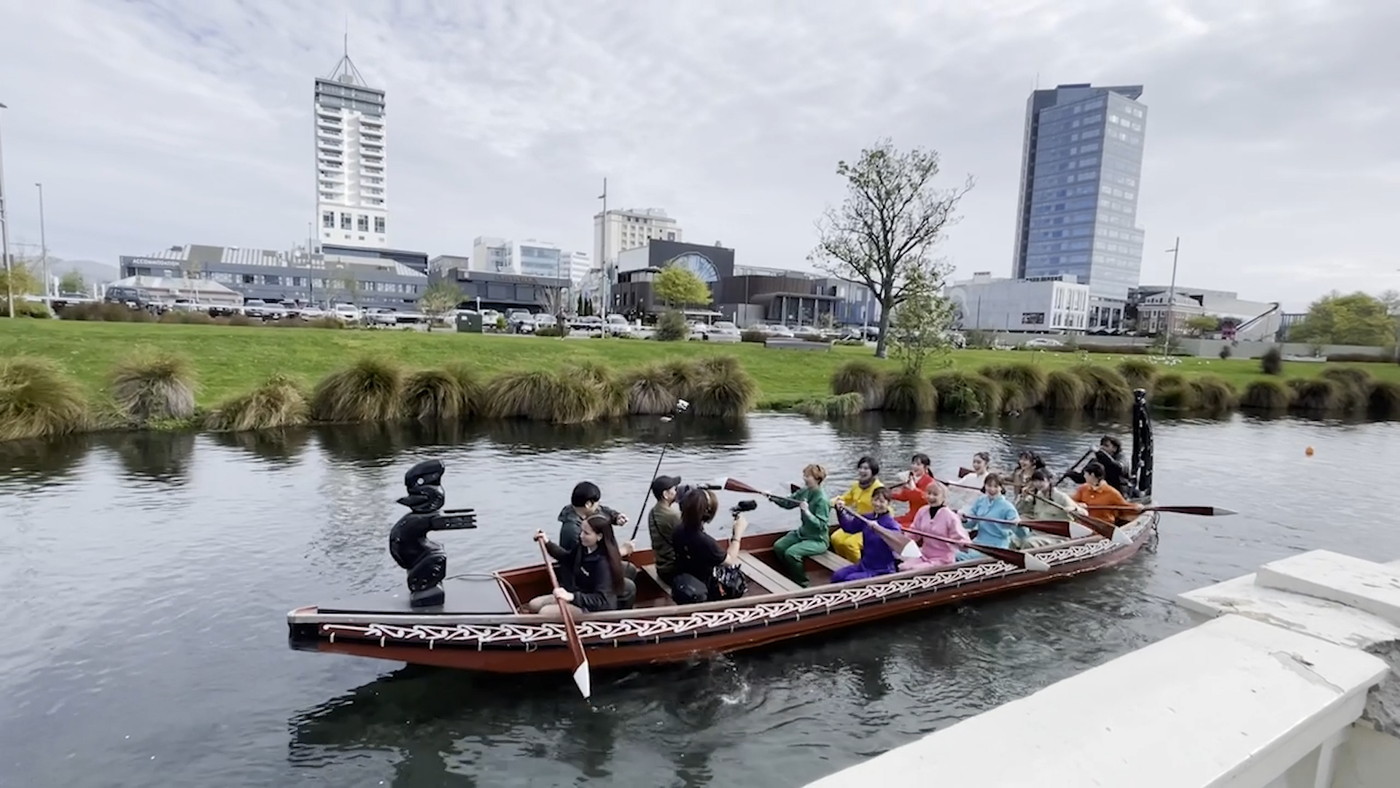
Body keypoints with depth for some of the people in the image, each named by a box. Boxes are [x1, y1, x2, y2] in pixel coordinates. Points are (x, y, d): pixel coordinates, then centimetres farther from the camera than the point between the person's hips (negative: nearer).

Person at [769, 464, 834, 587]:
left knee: (791, 553, -25)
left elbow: (820, 525, -26)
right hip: (802, 532, 8)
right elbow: (788, 503, 8)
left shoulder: (822, 500, -24)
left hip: (818, 540, -8)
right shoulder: (804, 491, -2)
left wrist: (806, 511, -34)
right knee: (778, 546, -4)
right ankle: (790, 576, 16)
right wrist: (772, 497, -6)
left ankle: (802, 582, -2)